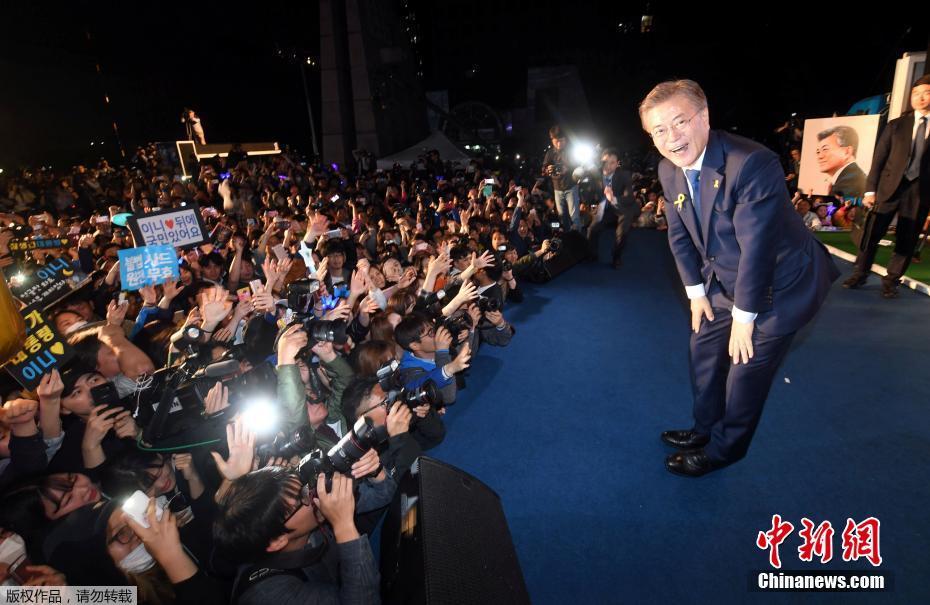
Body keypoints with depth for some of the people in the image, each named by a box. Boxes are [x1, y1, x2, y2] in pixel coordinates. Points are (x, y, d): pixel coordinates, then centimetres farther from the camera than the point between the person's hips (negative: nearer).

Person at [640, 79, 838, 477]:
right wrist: (696, 292, 2)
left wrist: (744, 318, -21)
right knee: (704, 351, 19)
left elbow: (757, 249, -28)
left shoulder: (752, 164, -31)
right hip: (724, 282, 8)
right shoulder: (669, 170, -8)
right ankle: (706, 429, 43)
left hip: (779, 285, -7)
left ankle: (722, 450, 29)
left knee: (746, 370, 3)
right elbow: (679, 234, 2)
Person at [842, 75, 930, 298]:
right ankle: (860, 274, 15)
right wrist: (870, 190, -4)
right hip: (890, 186, 0)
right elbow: (879, 159, 4)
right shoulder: (896, 125, 7)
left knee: (906, 240, 4)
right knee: (872, 233, 2)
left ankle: (891, 281, 15)